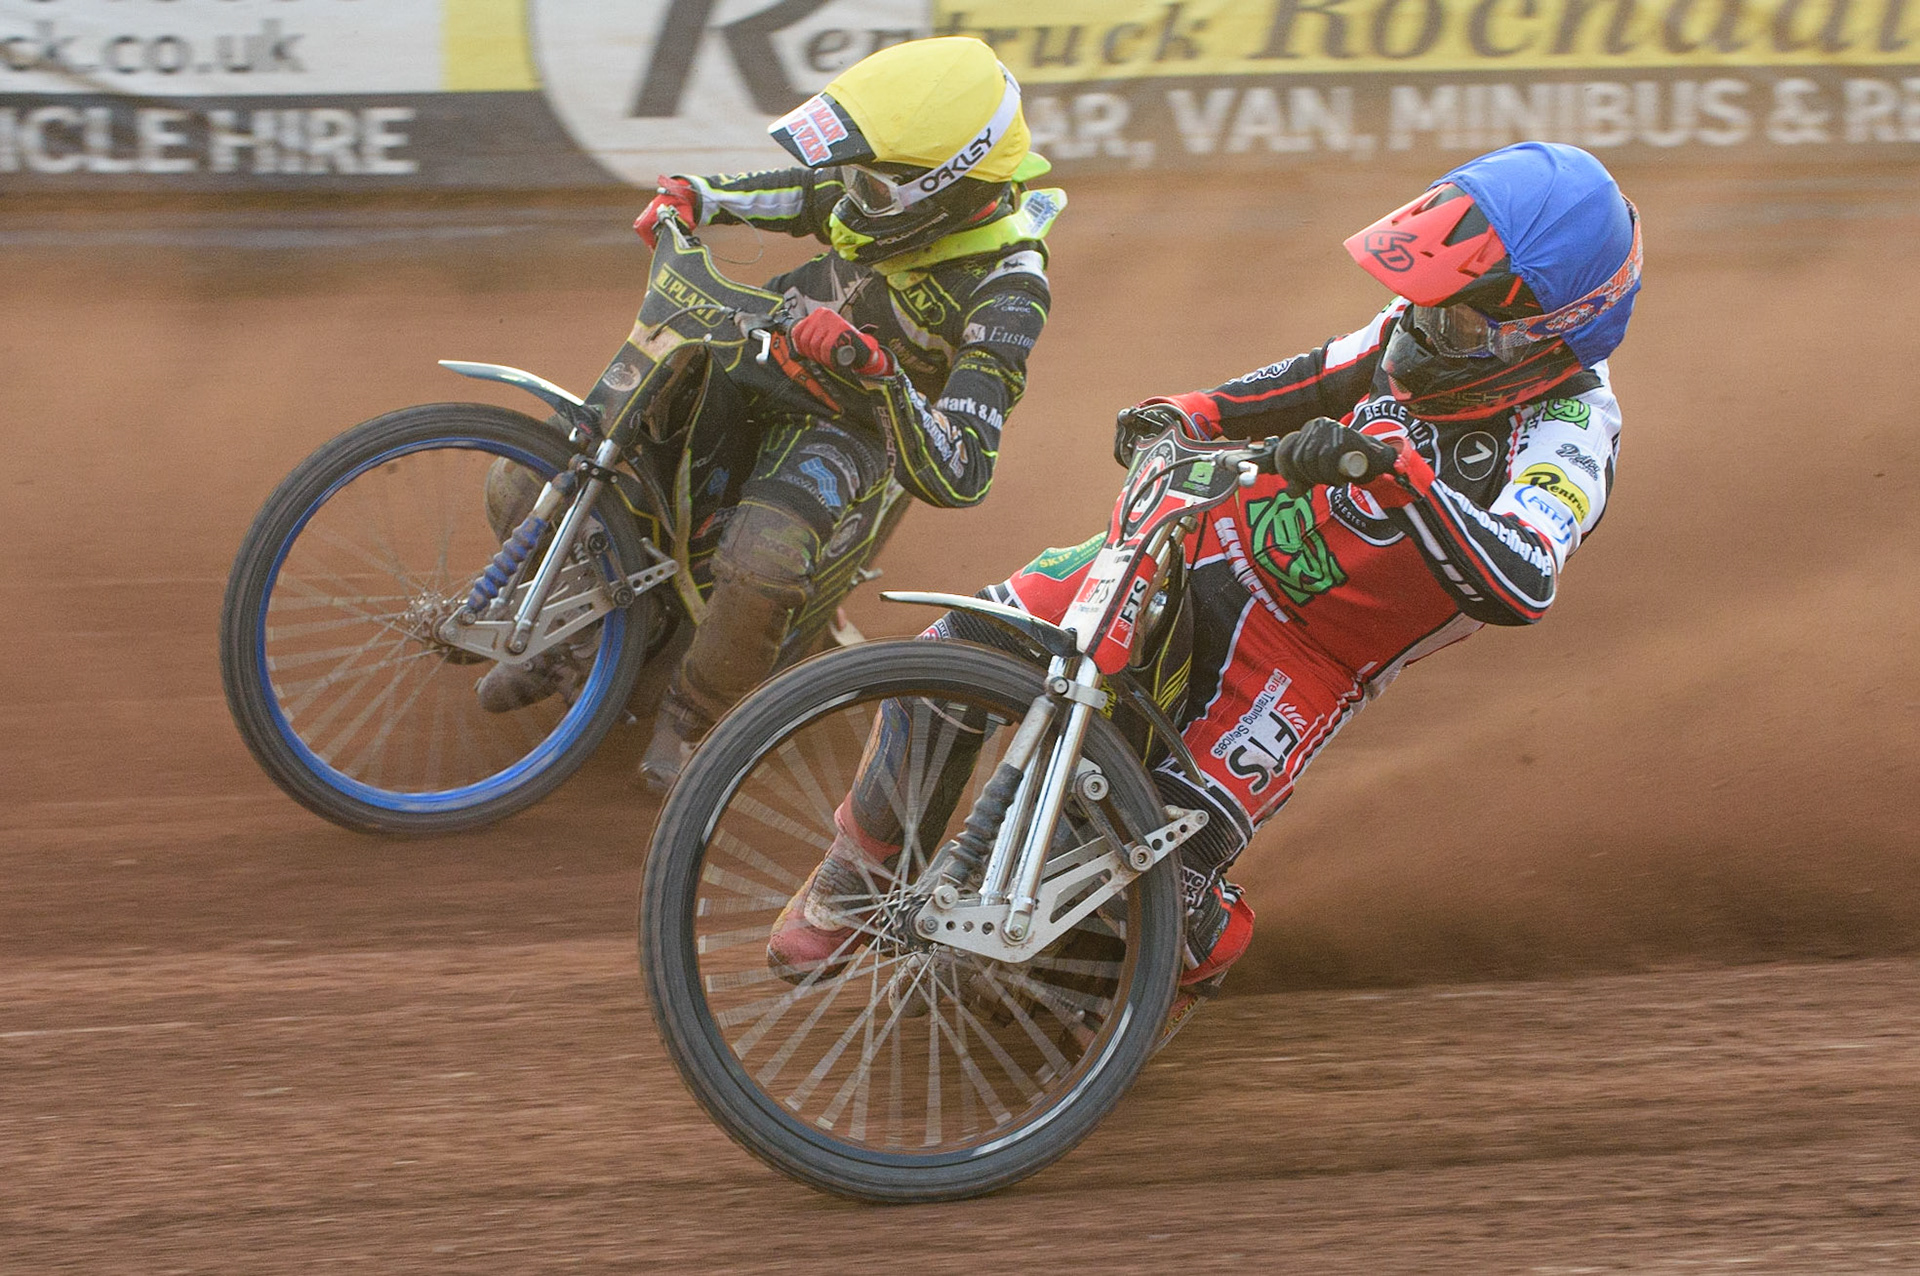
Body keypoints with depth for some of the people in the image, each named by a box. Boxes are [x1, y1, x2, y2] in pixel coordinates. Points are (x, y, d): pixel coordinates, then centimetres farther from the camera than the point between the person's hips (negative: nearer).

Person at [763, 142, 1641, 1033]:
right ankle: (860, 868, 14)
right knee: (962, 651, -10)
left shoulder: (1567, 430, -23)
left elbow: (1523, 584, -42)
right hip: (1217, 535, 5)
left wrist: (1395, 472, -51)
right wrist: (1188, 415, 2)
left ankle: (1195, 960, 18)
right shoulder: (1426, 325, -4)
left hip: (1309, 654, -5)